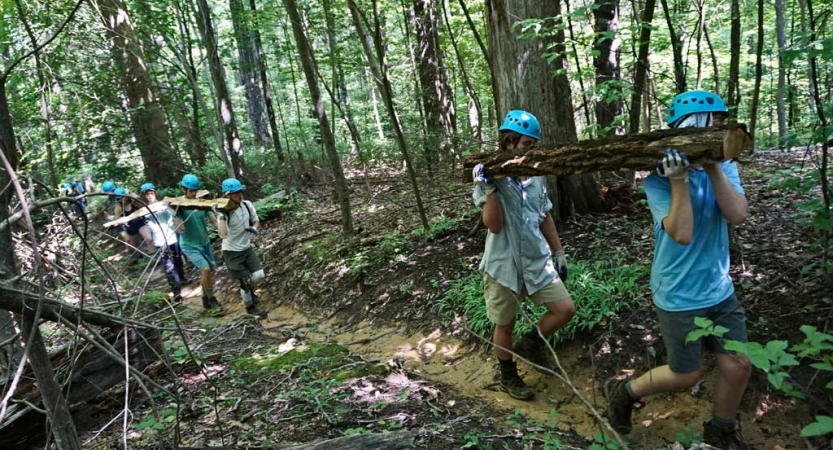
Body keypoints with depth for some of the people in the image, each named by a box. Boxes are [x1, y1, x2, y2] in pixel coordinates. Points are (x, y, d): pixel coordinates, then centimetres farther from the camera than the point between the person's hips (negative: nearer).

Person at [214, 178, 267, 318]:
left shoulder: (247, 205, -10)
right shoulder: (224, 213, -25)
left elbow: (256, 221, 9)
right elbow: (223, 235, -39)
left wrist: (254, 228, -13)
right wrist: (221, 216, -44)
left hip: (247, 248, 5)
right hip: (232, 252, -5)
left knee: (260, 275, -1)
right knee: (245, 281, 1)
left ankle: (249, 290, 33)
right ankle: (250, 307, 25)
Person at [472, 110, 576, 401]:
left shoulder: (535, 175, 3)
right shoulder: (487, 175, -13)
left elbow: (545, 217, 14)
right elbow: (494, 225, -20)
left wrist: (558, 252, 16)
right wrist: (490, 189, -31)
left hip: (538, 260, 5)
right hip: (504, 265, -4)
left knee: (565, 309, -1)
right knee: (505, 325, 10)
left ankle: (530, 344, 26)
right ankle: (508, 377, 33)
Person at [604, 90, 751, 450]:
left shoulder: (724, 167, -1)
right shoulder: (659, 179, -18)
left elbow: (737, 215, -17)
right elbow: (681, 234, -29)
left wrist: (712, 166, -25)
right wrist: (679, 179, -32)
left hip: (720, 290, 6)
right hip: (680, 296, -5)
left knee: (737, 366, 10)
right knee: (686, 375, 7)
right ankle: (623, 392, 31)